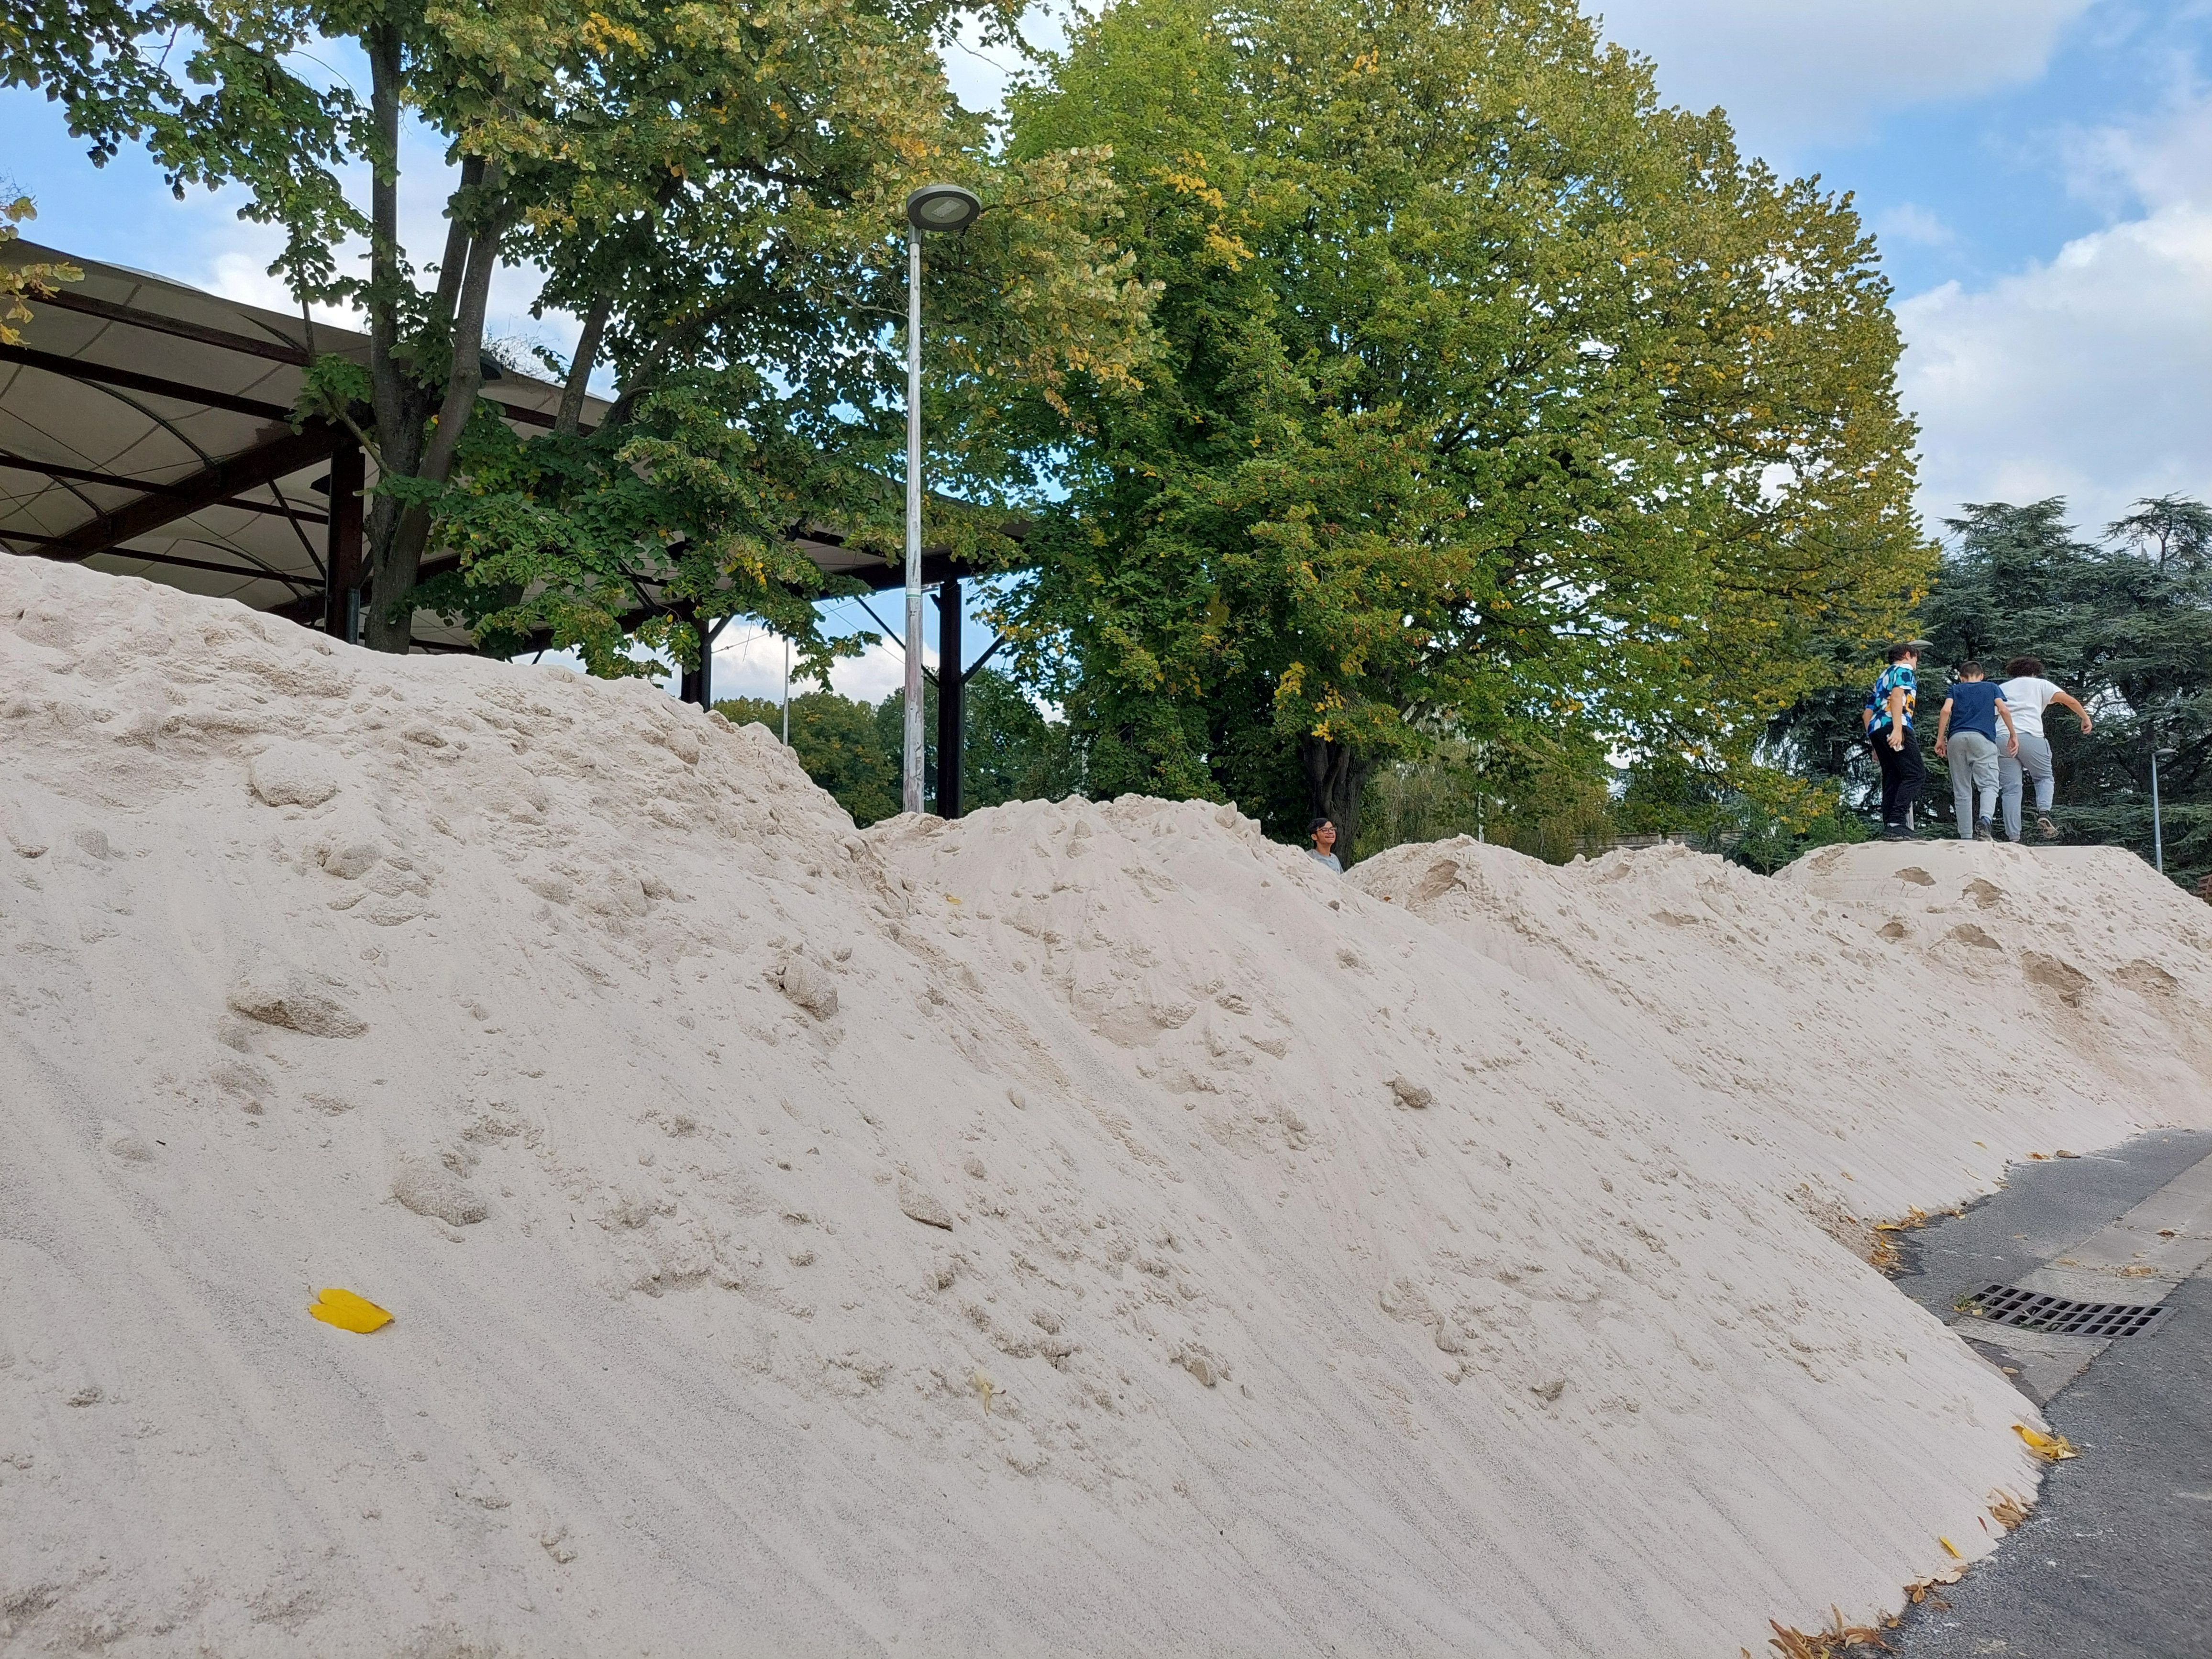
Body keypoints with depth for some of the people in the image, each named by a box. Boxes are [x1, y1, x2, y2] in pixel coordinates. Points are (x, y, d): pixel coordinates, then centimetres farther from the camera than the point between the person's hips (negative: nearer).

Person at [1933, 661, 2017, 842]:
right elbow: (2004, 710, 5)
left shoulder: (1955, 689, 22)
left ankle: (1966, 838, 0)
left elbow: (1946, 711, 4)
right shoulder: (1991, 688, 21)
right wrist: (2013, 735, 12)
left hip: (1956, 738, 2)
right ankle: (1984, 822, -37)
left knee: (1962, 791, 5)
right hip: (1982, 737, -2)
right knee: (1989, 784, -9)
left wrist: (1940, 739, 3)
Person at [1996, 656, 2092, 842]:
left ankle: (2014, 838, -6)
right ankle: (2044, 812, -12)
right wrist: (2085, 718, 21)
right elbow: (2070, 701, 9)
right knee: (2044, 778, 16)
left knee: (2010, 789, 1)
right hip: (2031, 736, -2)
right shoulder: (2039, 684, 18)